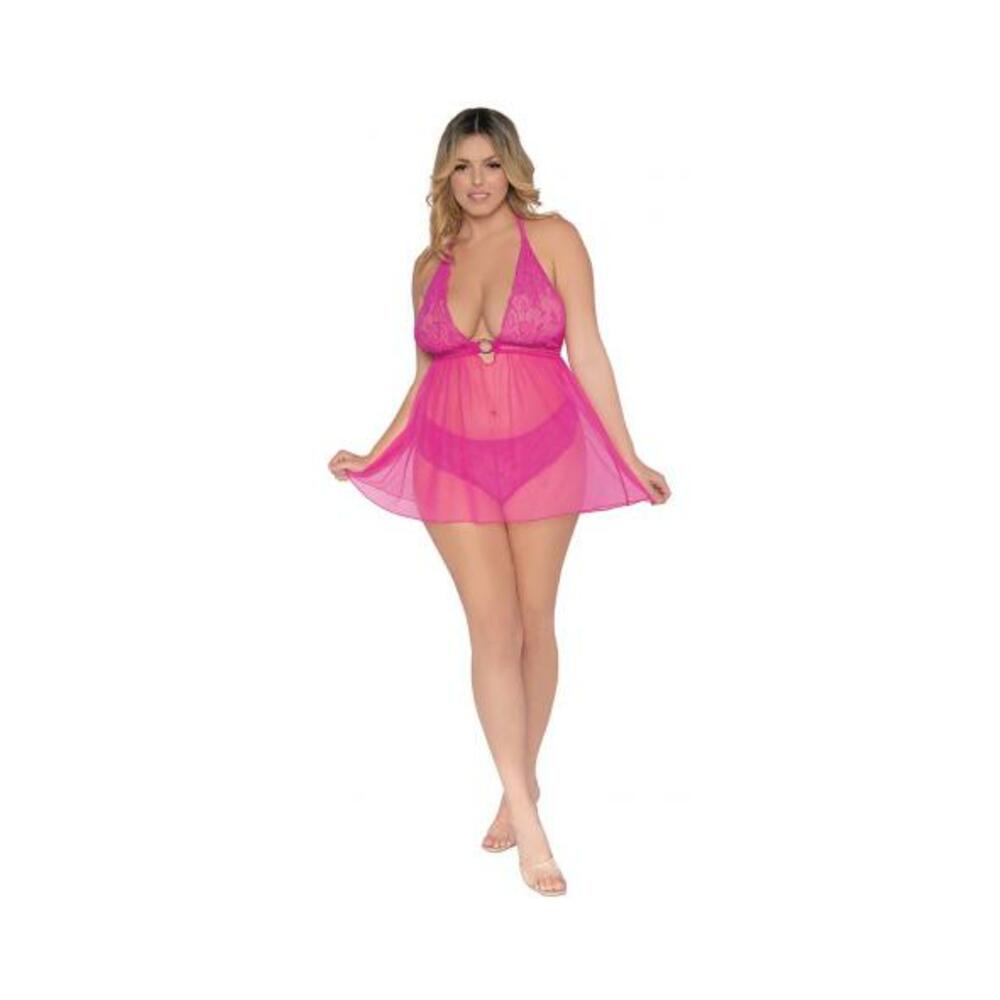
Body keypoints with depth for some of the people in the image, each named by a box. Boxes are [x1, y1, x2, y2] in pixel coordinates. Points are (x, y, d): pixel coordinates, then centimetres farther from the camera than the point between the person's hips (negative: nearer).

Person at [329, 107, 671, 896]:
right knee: (492, 628, -4)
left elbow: (588, 352, -2)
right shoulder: (430, 265, 10)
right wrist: (374, 455, 13)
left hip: (543, 450, -2)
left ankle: (522, 779, 25)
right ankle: (527, 818, 0)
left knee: (535, 621, 5)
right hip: (453, 459, 2)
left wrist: (629, 457, -3)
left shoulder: (553, 239, 0)